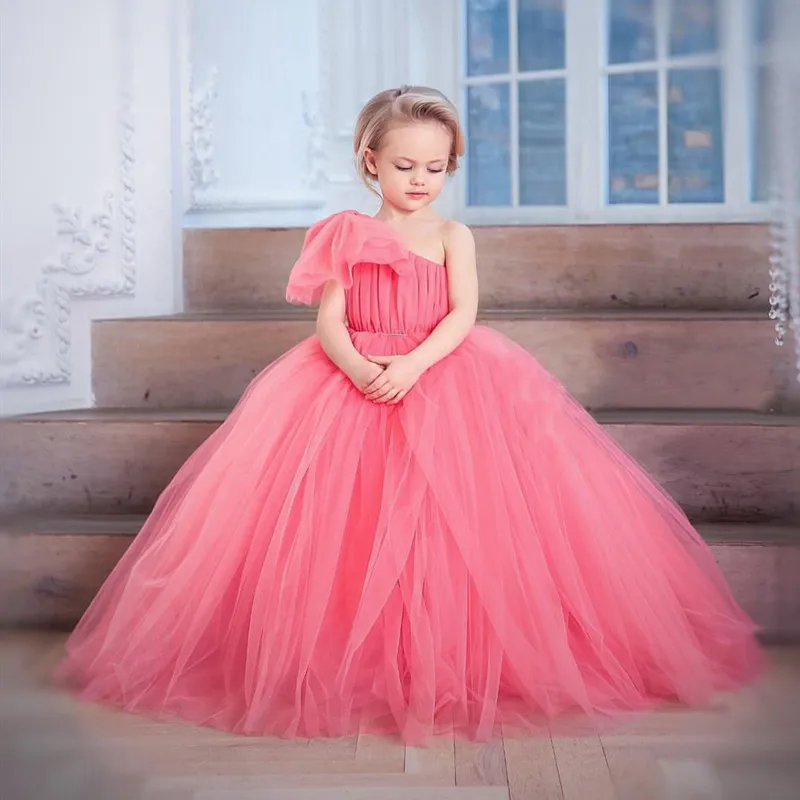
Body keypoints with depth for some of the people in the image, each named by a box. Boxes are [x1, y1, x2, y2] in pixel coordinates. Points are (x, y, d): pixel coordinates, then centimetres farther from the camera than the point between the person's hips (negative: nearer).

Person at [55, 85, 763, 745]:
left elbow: (463, 316, -4)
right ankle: (348, 659, 6)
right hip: (353, 379, 1)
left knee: (448, 514, -12)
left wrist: (413, 364, -21)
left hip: (444, 377, 0)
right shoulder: (348, 235, 9)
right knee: (348, 517, -9)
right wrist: (356, 365, -21)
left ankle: (456, 661, 2)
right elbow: (329, 321, 0)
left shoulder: (452, 234, 9)